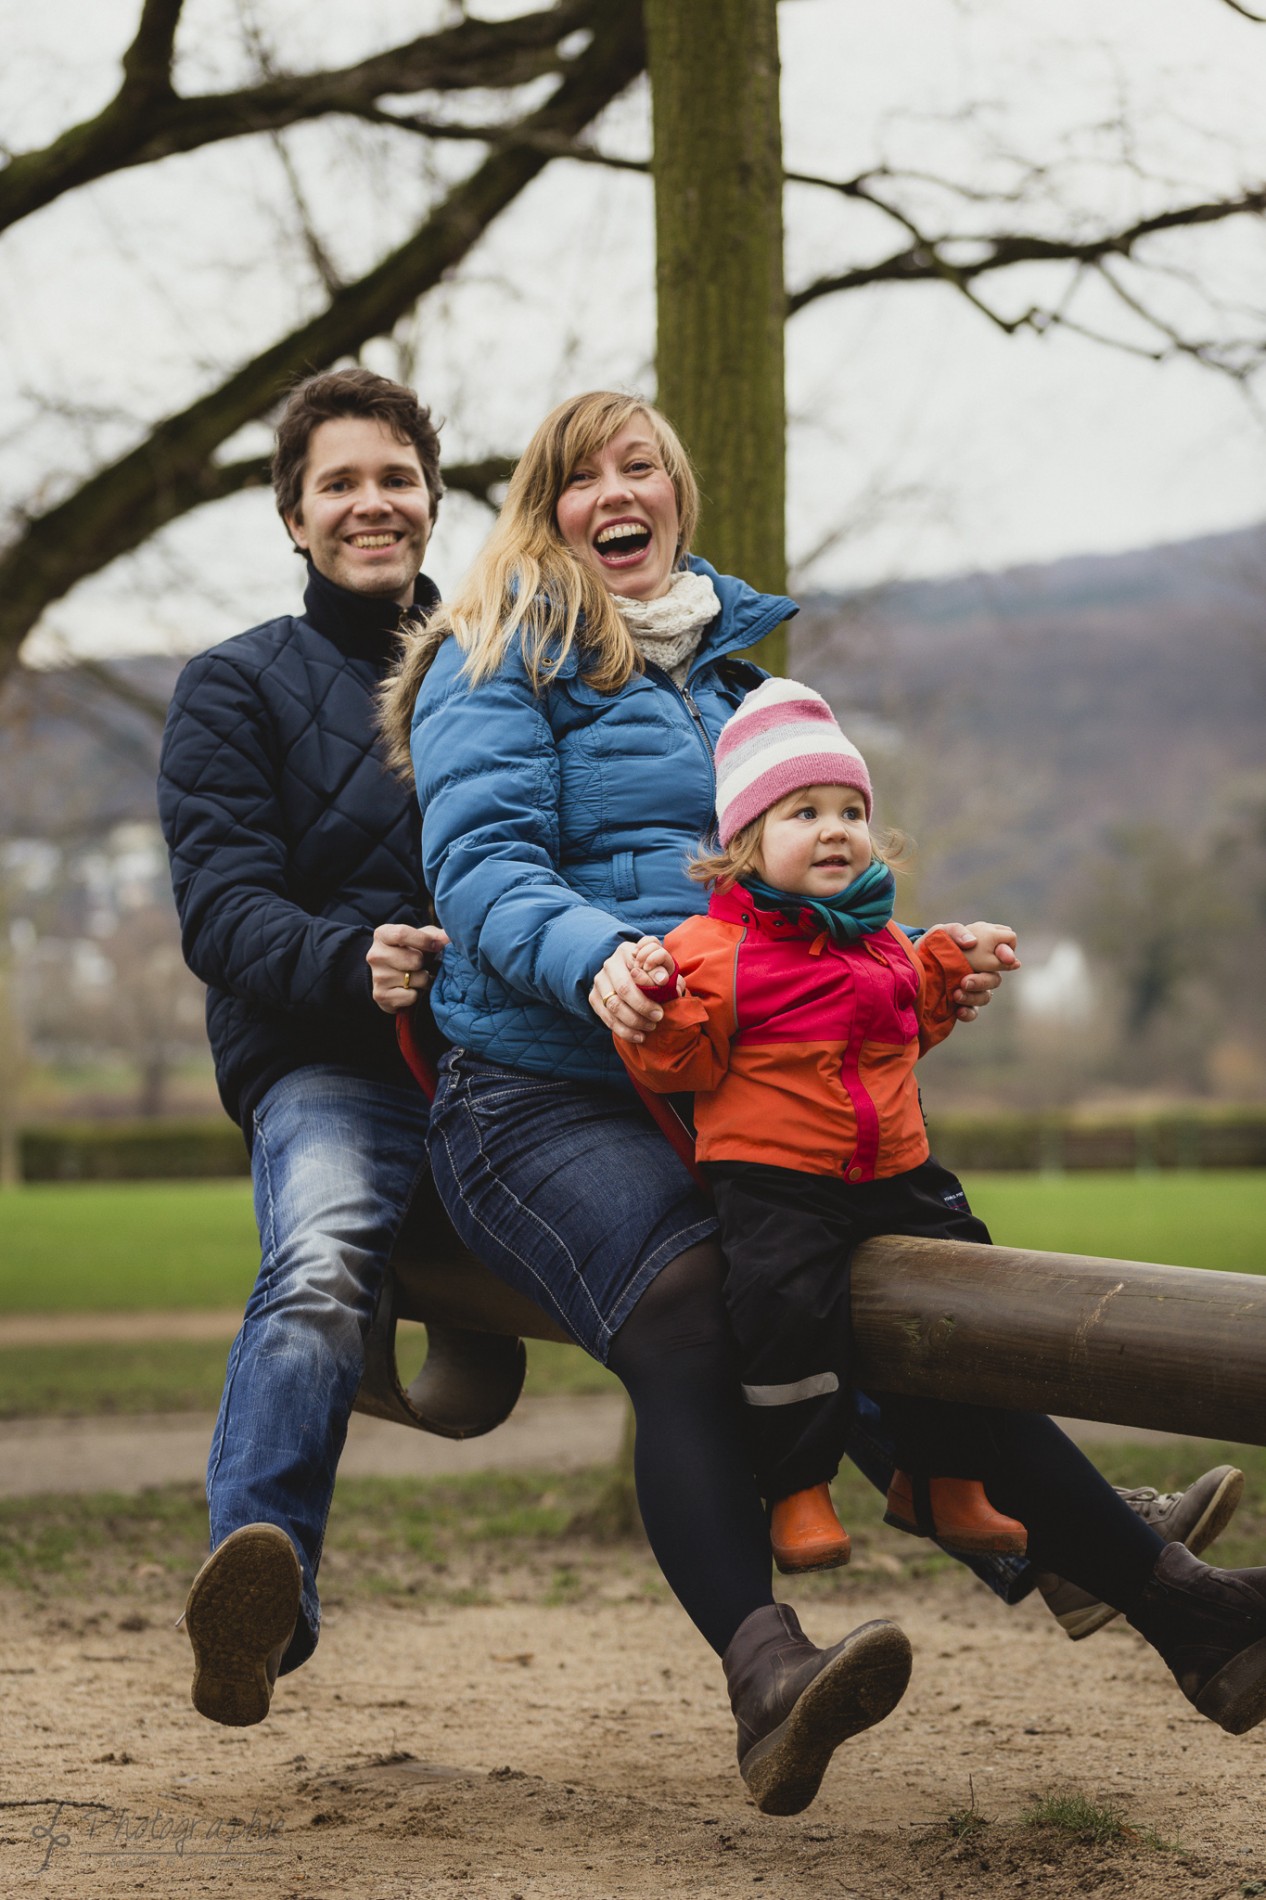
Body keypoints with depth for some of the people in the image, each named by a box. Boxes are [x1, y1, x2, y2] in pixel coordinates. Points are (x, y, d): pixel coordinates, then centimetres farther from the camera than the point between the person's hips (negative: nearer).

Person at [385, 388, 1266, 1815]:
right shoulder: (494, 663, 5)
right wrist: (591, 956, -30)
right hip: (540, 1092, -5)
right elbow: (480, 864, -9)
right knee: (687, 1313, -34)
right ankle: (765, 1675, -50)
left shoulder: (723, 666, 26)